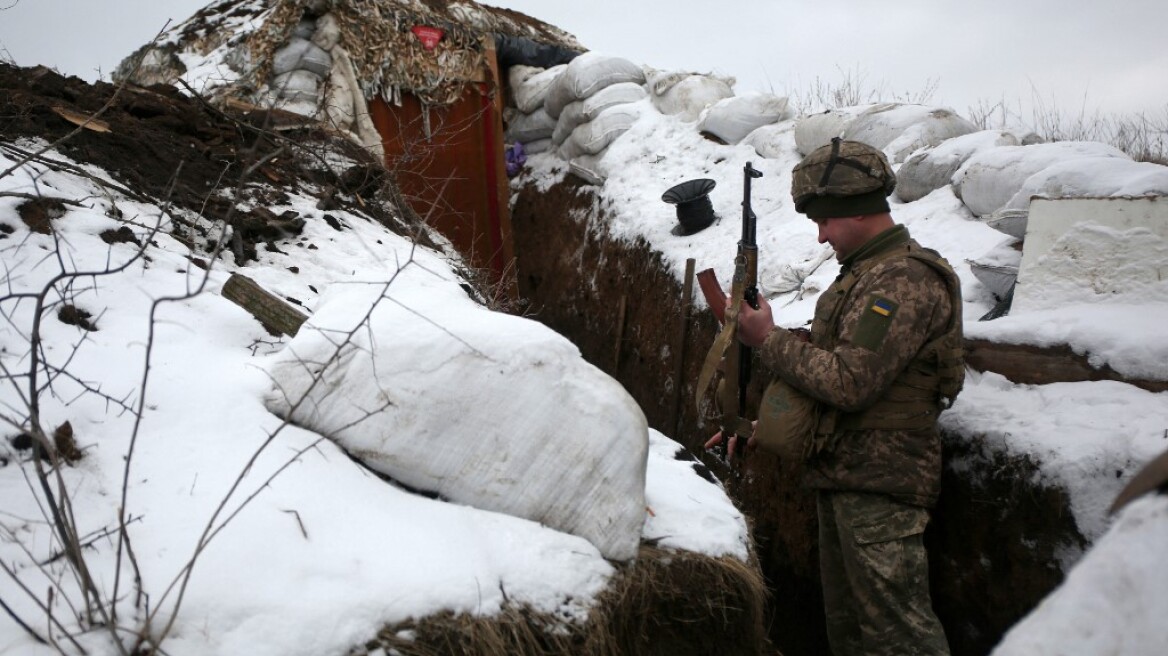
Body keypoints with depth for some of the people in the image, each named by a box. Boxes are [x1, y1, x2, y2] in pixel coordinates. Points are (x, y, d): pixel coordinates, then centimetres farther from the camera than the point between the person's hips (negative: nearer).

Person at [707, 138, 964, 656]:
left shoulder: (904, 279, -16)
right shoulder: (864, 273, 16)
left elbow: (849, 382, -23)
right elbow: (826, 372, 19)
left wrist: (768, 338, -13)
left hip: (878, 482, -10)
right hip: (841, 476, 10)